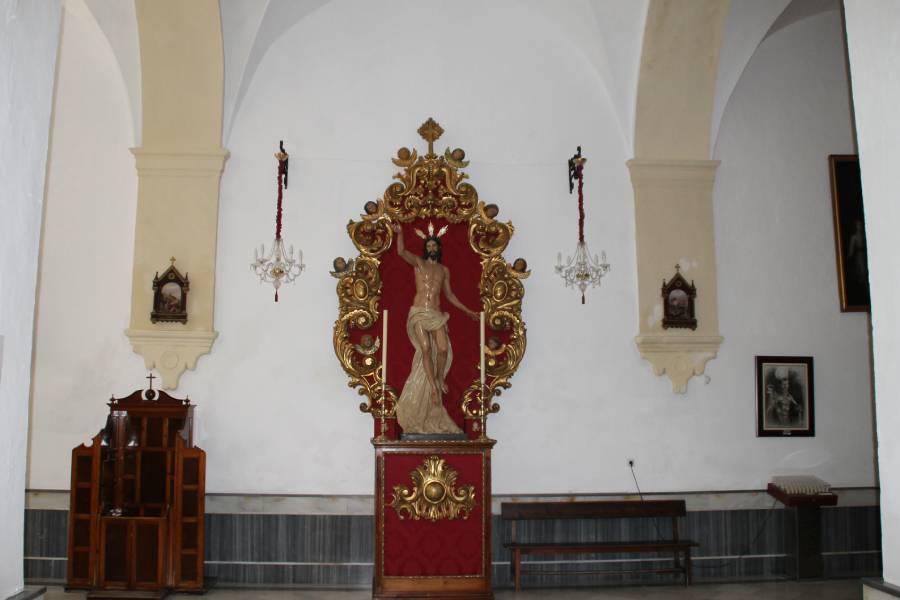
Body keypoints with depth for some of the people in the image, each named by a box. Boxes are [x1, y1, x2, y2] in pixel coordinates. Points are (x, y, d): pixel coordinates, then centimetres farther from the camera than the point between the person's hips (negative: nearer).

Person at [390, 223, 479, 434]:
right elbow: (401, 252, -12)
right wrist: (399, 234, -29)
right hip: (419, 312, -3)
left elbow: (449, 294, 23)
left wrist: (468, 311, 23)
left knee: (443, 348, -12)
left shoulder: (444, 270, 17)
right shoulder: (419, 263, 7)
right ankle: (433, 387, -10)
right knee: (426, 349, -14)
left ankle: (440, 378, 12)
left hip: (436, 314, 3)